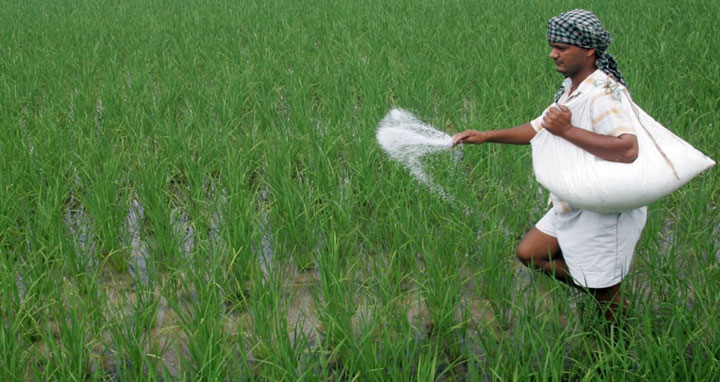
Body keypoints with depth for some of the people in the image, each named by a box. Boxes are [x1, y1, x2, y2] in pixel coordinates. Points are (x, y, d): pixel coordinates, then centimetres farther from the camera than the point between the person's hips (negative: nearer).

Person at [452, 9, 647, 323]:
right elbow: (538, 128, 19)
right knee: (529, 253, 16)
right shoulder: (571, 90, 6)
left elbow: (628, 149, -40)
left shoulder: (601, 94, -24)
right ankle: (606, 295, 25)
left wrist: (568, 131, -35)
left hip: (604, 213, -10)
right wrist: (485, 136, 10)